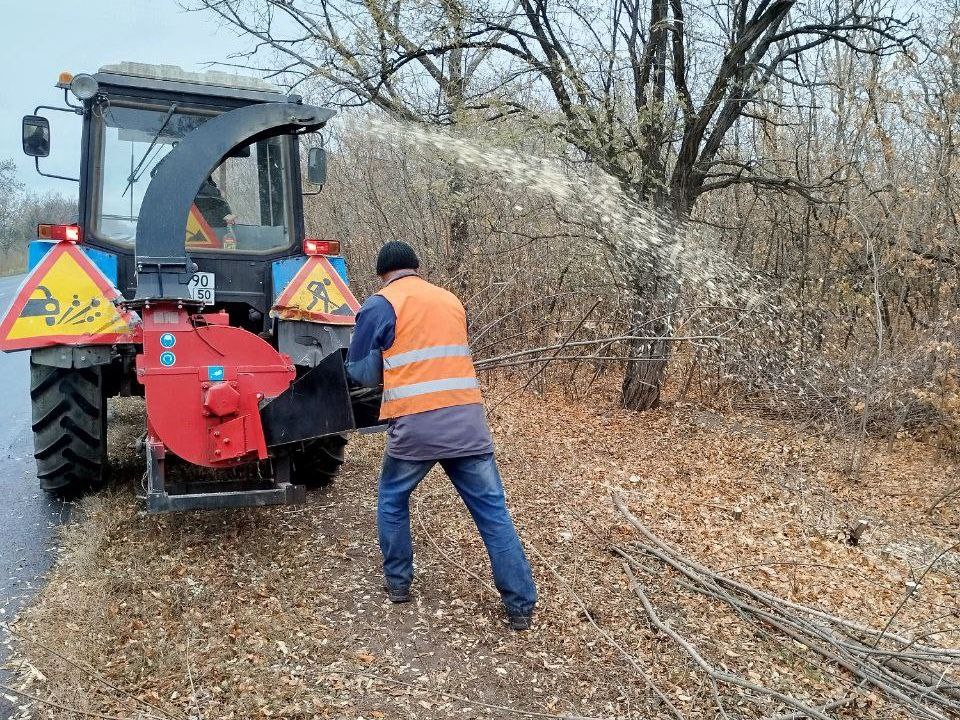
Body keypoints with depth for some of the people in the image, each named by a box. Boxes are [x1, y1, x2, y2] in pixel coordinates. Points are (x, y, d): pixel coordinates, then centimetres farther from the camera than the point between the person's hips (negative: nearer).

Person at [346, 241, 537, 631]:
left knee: (392, 499, 23)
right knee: (493, 511, 7)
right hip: (468, 419, 3)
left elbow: (360, 372, 7)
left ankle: (398, 581, 31)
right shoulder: (452, 300, 18)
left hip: (415, 424, -3)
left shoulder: (380, 304, 4)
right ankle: (520, 605, 10)